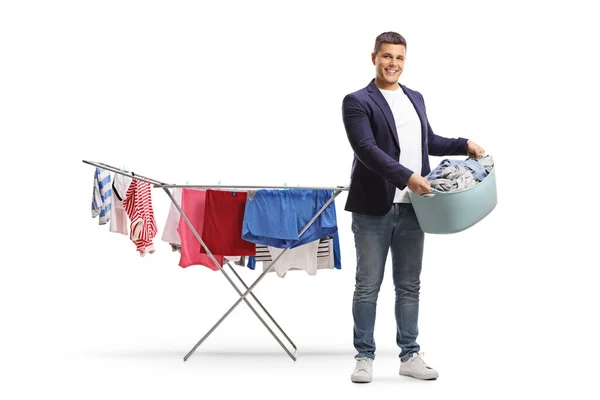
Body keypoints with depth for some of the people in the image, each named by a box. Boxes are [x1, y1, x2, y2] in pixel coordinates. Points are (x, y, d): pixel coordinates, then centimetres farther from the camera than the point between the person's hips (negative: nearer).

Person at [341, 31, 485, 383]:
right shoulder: (358, 102, -6)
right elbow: (366, 149, -18)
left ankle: (410, 355, 18)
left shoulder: (416, 99, 15)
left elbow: (429, 141, 27)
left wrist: (464, 145, 11)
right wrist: (407, 176, -27)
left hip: (411, 208, 5)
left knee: (409, 286, 10)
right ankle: (365, 357, 11)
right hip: (374, 208, -5)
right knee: (368, 286, 2)